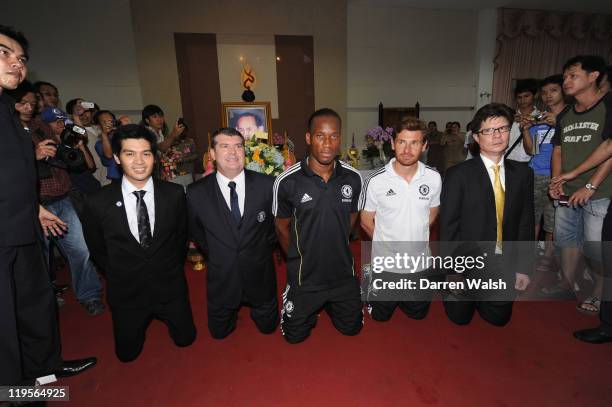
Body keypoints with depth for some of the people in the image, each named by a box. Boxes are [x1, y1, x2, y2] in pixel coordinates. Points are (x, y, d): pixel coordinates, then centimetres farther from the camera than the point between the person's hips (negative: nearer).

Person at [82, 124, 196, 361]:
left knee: (185, 338, 17)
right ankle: (141, 320, 46)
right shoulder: (97, 203, -16)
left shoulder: (174, 194, -14)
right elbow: (97, 250, 1)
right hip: (126, 292, 0)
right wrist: (120, 278, 7)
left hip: (170, 287, 1)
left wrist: (172, 271, 7)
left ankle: (163, 314, 45)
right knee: (127, 353, 18)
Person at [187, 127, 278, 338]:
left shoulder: (267, 184, -15)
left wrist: (263, 247, 3)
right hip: (221, 279, 1)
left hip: (260, 276, 0)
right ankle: (233, 310, 50)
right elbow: (196, 231, 5)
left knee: (267, 326, 20)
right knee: (219, 331, 20)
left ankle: (253, 305, 49)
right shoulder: (196, 192, -13)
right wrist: (215, 255, 7)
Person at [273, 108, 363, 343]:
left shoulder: (353, 178, -11)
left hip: (343, 272, 2)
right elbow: (282, 227, -5)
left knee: (351, 327, 22)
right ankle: (311, 307, 46)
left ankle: (329, 304, 49)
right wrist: (299, 259, 2)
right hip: (304, 275, -2)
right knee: (295, 335, 17)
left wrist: (335, 248, 6)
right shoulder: (287, 181, -19)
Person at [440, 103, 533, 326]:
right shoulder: (458, 175, -15)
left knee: (499, 318, 19)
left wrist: (523, 266, 1)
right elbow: (448, 226, -14)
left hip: (505, 266, 4)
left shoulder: (523, 173, -1)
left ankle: (477, 298, 47)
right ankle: (452, 291, 45)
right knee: (460, 317, 15)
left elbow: (525, 222, 2)